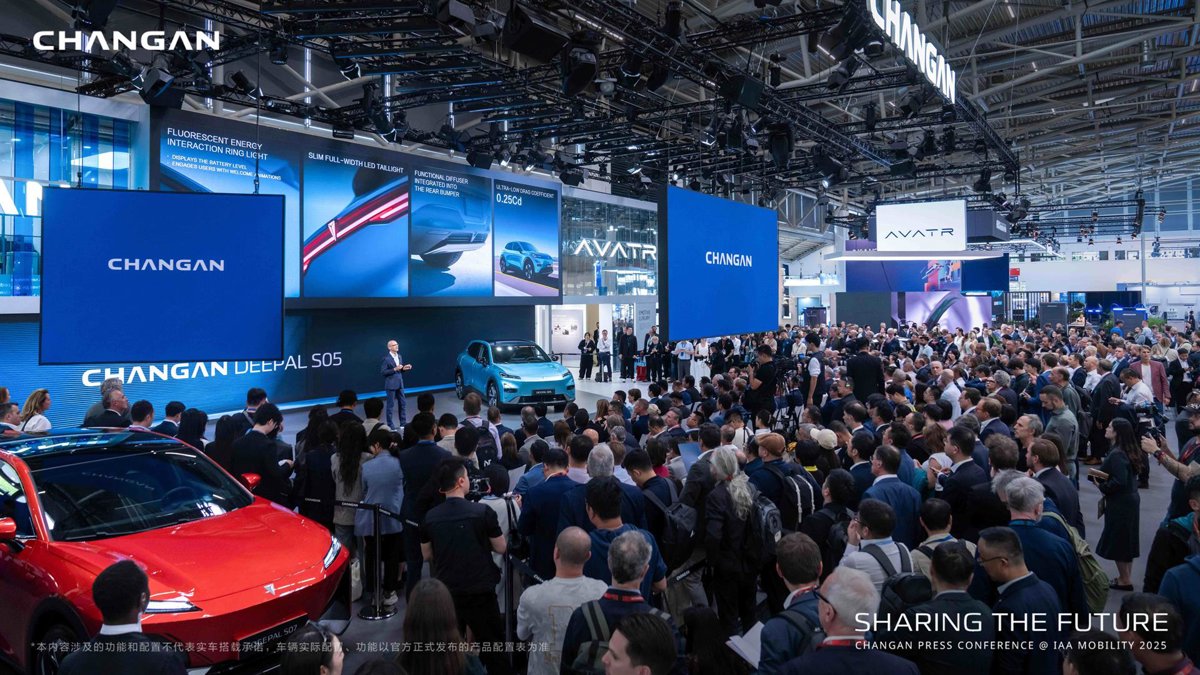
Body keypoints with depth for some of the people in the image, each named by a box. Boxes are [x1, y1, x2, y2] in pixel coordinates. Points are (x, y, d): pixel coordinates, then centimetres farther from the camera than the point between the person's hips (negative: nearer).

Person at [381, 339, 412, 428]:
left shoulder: (399, 356, 10)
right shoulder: (386, 358, -12)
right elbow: (383, 372, -15)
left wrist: (404, 368, -3)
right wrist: (394, 369, -22)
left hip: (400, 384, 7)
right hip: (390, 385, -7)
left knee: (402, 403, 11)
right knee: (390, 405, 0)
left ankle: (403, 423, 21)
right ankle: (390, 424, 9)